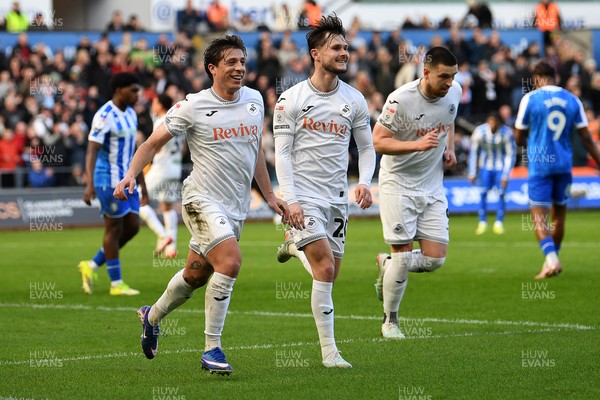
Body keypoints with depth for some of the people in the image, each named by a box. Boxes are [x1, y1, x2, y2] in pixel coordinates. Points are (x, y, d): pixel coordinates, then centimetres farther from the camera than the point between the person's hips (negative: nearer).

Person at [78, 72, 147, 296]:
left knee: (132, 227, 6)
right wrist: (89, 184, -32)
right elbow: (92, 151, -22)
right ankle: (116, 284, 5)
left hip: (126, 180, 9)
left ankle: (92, 266, 18)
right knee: (114, 229, -2)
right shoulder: (105, 117, -15)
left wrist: (142, 185, 20)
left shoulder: (130, 115, 12)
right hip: (109, 180, -9)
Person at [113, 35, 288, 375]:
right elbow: (154, 143, -2)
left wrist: (270, 196, 22)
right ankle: (212, 349, -15)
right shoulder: (193, 107, -9)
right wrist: (131, 175, -16)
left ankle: (152, 317, 43)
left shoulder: (254, 100, 8)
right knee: (230, 260, -25)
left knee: (196, 275, 14)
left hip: (236, 206, 6)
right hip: (203, 199, -6)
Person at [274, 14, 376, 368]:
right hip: (304, 195, -5)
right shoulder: (291, 99, -4)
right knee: (326, 268, -16)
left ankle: (296, 244, 40)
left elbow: (367, 147, 15)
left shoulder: (354, 99, 6)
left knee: (330, 275, 7)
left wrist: (365, 182, -4)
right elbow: (282, 153, -5)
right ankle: (329, 352, -10)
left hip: (337, 198, 5)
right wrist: (290, 200, -15)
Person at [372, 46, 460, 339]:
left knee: (435, 259, -2)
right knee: (403, 255, -8)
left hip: (432, 187, 5)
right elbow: (378, 141, -19)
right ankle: (390, 320, 11)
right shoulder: (401, 100, -21)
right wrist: (417, 144, -31)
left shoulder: (454, 92, -2)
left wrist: (450, 148, 7)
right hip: (398, 185, -5)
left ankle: (386, 265, 28)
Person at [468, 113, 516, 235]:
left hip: (501, 167, -1)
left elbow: (511, 155, -10)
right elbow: (473, 153, -3)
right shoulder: (479, 132, -16)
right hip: (486, 166, 1)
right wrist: (472, 173, -3)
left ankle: (499, 223, 1)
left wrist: (506, 174, -14)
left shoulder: (507, 133, -20)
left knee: (501, 193, -8)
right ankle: (482, 223, 1)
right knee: (483, 193, -7)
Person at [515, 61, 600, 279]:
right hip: (564, 165, 4)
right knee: (559, 215, 17)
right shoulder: (572, 100, 5)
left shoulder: (530, 99, -4)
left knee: (539, 216, -6)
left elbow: (519, 138, 3)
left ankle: (552, 261, -25)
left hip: (539, 165, -4)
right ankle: (551, 260, 25)